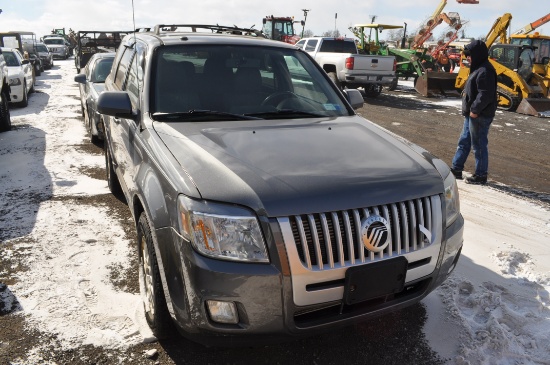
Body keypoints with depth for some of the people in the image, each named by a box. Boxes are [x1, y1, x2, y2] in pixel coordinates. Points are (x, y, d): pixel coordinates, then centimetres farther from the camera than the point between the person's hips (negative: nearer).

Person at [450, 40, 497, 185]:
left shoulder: (485, 71, -18)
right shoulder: (478, 69, 15)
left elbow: (485, 95, -24)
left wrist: (475, 110, -21)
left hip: (480, 116, -11)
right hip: (472, 114, 11)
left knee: (479, 145, -2)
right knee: (464, 142, 17)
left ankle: (481, 175, 8)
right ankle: (456, 168, 27)